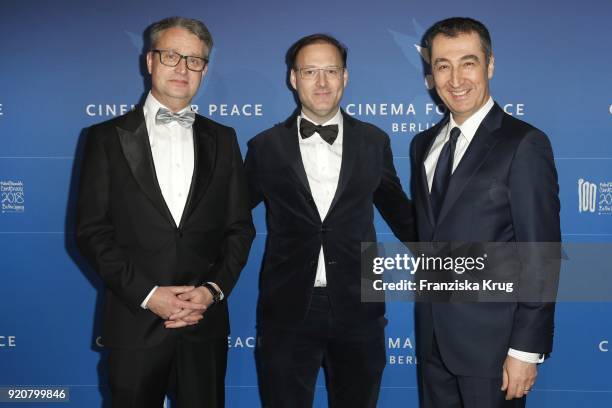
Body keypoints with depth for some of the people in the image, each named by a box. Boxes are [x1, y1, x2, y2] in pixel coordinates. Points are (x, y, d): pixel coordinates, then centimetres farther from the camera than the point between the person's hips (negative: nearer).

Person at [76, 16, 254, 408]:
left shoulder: (222, 139, 9)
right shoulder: (108, 137, 1)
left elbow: (240, 227, 7)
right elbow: (92, 230, -4)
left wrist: (214, 290, -8)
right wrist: (147, 294, -13)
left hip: (206, 322, 2)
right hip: (135, 322, -2)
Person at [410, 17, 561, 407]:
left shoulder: (524, 144, -11)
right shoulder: (423, 144, 9)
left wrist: (526, 349, -15)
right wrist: (427, 324, 10)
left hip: (491, 340, -6)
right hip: (432, 336, 6)